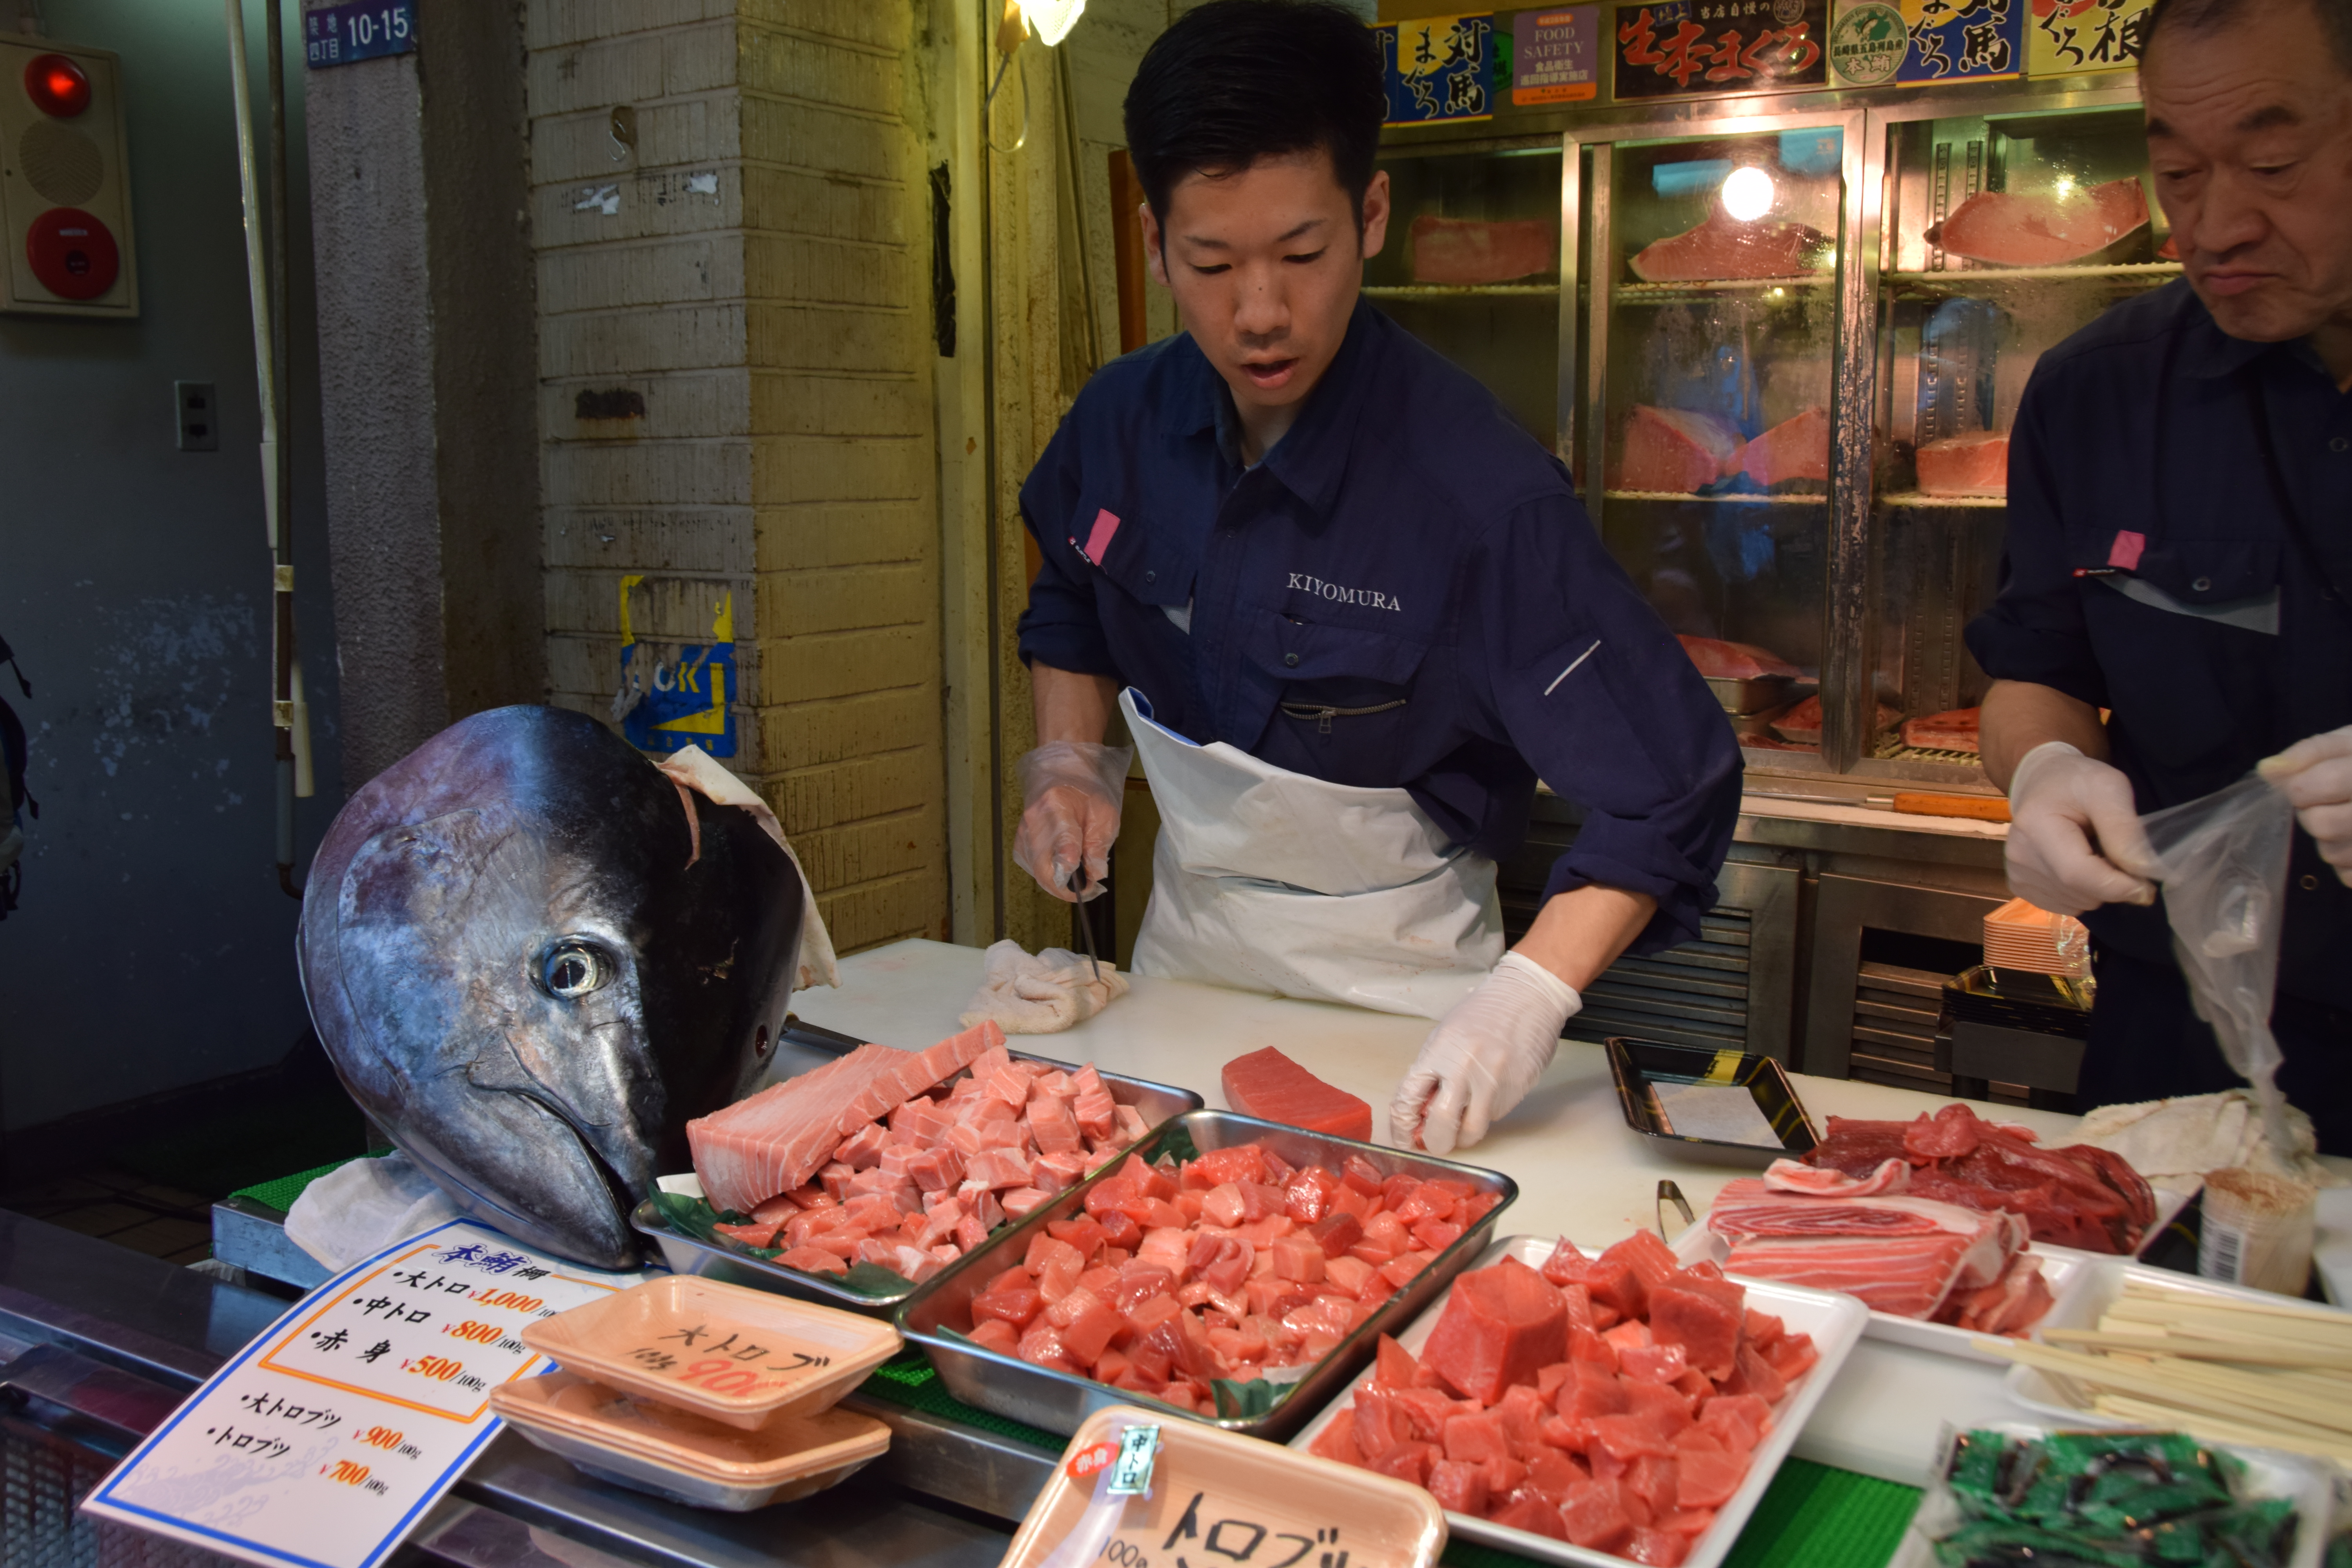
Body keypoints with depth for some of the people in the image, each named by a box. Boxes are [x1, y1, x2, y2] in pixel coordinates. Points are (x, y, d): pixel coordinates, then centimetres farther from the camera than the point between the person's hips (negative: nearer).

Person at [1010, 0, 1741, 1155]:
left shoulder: (1479, 488, -27)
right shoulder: (1123, 421, -9)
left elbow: (1663, 792, -25)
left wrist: (1530, 995, -36)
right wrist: (1069, 760, 0)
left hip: (1397, 991, -5)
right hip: (1183, 950, 5)